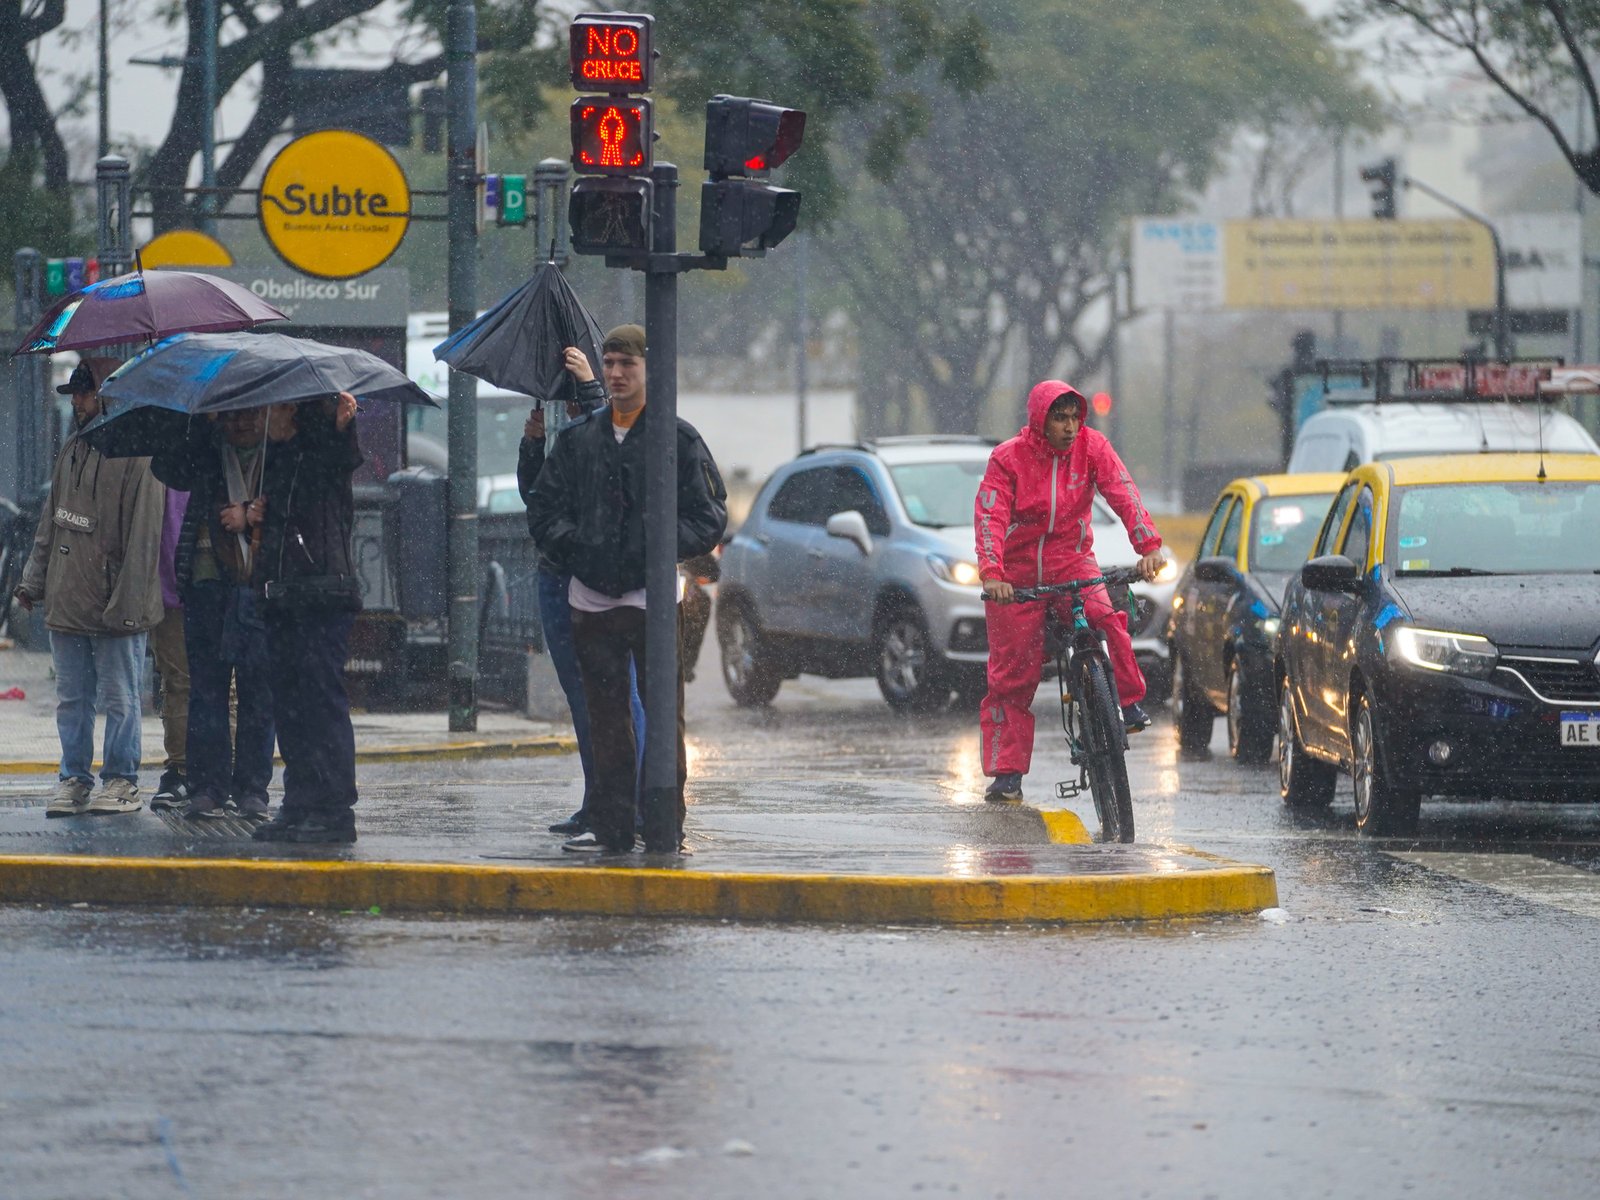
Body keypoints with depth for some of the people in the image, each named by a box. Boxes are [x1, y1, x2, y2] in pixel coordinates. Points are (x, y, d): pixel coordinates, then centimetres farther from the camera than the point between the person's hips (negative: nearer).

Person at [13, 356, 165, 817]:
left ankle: (121, 781, 10)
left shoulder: (138, 455, -11)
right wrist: (34, 580, 16)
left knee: (119, 697, 2)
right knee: (71, 697, 10)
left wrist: (127, 602, -18)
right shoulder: (72, 450, 13)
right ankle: (74, 779, 17)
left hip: (115, 607, -7)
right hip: (66, 601, 7)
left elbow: (143, 535, -14)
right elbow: (51, 521, 21)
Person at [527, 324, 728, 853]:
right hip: (591, 597, 4)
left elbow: (709, 516, -1)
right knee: (606, 718, 6)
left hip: (654, 596, -4)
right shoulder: (578, 438, 13)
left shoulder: (677, 438, 1)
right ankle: (610, 825, 11)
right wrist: (571, 545, -3)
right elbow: (543, 506, 15)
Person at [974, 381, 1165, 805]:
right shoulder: (1008, 459, -11)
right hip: (1018, 573, -1)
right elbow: (989, 517, -19)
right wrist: (991, 574, -35)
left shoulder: (1091, 447, -6)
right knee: (1012, 671, -1)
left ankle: (1129, 703, -13)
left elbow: (1123, 494, -16)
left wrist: (1149, 546, -31)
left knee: (1104, 617, -31)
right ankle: (1006, 773, 7)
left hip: (1071, 561, 1)